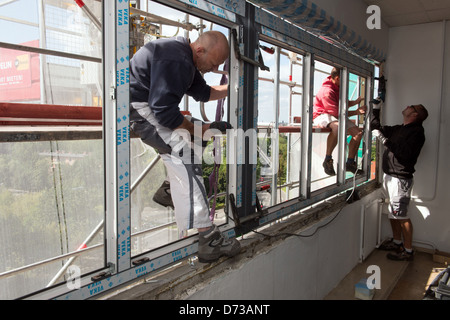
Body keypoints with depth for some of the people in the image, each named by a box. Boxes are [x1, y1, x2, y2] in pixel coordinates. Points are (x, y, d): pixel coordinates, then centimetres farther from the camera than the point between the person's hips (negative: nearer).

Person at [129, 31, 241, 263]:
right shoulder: (176, 61, -23)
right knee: (184, 154, -28)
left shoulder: (187, 59, 12)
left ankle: (169, 189, 22)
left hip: (150, 105, 12)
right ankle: (205, 239, -33)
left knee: (199, 130, 21)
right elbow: (163, 111, -27)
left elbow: (202, 92, 24)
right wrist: (197, 129, -15)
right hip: (136, 108, -12)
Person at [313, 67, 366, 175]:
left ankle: (350, 162, 10)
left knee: (358, 132, -2)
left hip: (335, 117, 10)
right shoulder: (327, 91, -22)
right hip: (321, 116, -10)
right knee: (338, 126, -43)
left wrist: (355, 102, 2)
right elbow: (337, 113, -22)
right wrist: (356, 112, -16)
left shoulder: (338, 87, 9)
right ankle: (327, 160, -33)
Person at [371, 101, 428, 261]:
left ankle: (408, 251, 5)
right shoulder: (398, 129, 15)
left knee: (401, 214, -5)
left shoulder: (416, 132, -11)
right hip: (390, 176, 9)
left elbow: (404, 154, -24)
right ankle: (396, 242, 31)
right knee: (393, 212, 17)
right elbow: (375, 127, 25)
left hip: (401, 178, -9)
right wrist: (376, 109, 18)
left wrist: (385, 140, -22)